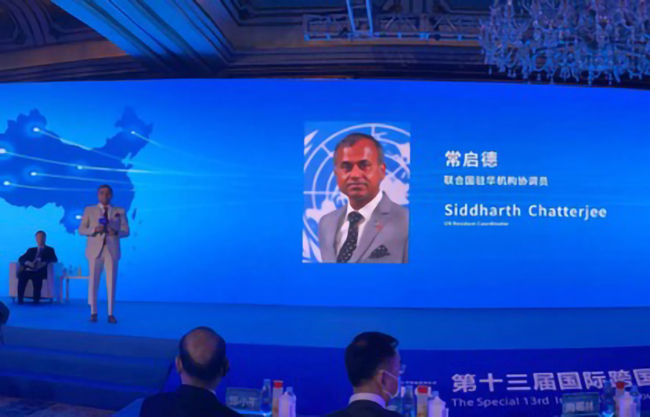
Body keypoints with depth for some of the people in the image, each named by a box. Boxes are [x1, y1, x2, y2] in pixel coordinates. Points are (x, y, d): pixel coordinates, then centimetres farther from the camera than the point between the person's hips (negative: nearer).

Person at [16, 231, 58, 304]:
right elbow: (21, 259, 12)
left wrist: (44, 263, -21)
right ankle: (20, 299, -35)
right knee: (22, 274, -33)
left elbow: (54, 259, -1)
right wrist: (28, 263, -12)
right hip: (29, 270, 3)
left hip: (41, 272, -3)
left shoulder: (50, 250, 18)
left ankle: (36, 299, -38)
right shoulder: (31, 250, 26)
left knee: (37, 276, -39)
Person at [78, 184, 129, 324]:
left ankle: (110, 314, 5)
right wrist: (94, 230, -15)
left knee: (111, 282, 0)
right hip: (95, 250, 0)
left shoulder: (119, 211, 9)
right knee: (93, 281, 1)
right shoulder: (89, 210, 9)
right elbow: (81, 230, 4)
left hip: (112, 250, 0)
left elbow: (126, 231, 4)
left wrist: (116, 232, -17)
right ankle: (93, 312, 8)